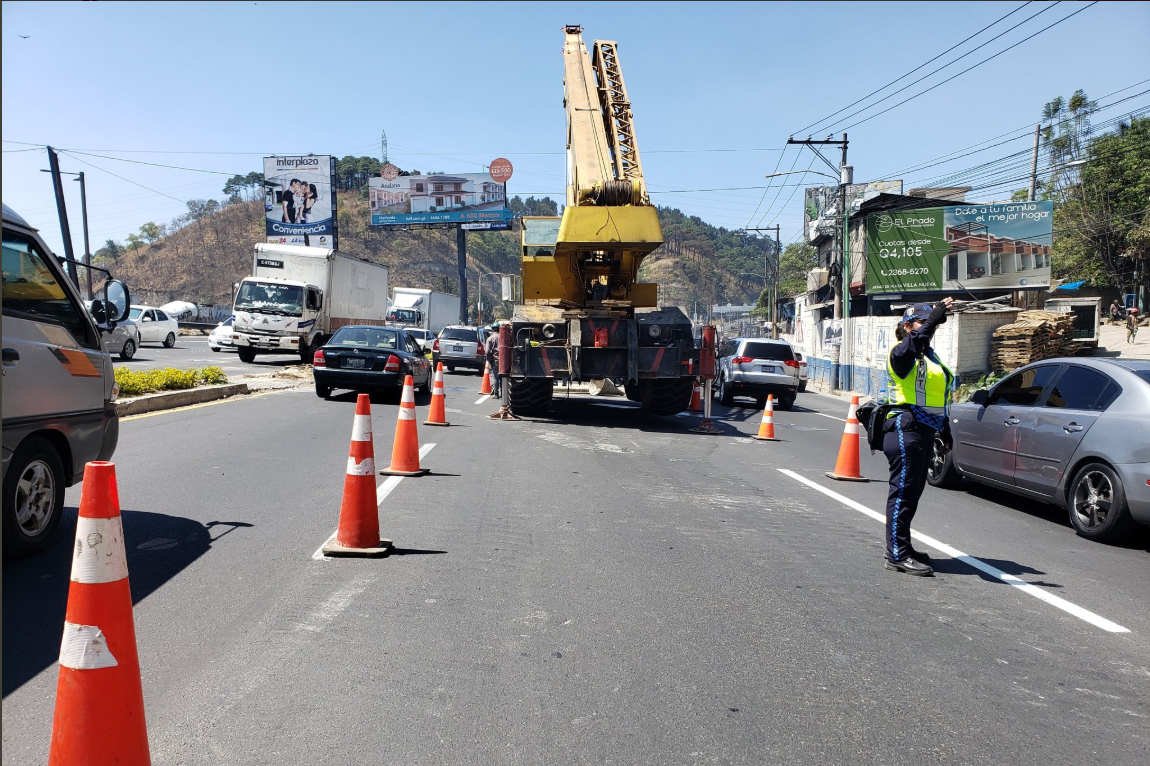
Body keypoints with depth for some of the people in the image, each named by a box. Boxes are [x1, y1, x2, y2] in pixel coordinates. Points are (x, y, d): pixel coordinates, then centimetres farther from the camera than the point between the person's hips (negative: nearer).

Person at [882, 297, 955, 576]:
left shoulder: (930, 357, 22)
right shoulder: (901, 354, -6)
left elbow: (938, 397, 26)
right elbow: (914, 343, -31)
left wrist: (945, 431, 25)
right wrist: (934, 317, -43)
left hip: (925, 432, 9)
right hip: (905, 430, -9)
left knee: (913, 491, 12)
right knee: (903, 491, -9)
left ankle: (900, 548, 21)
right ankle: (897, 555, -7)